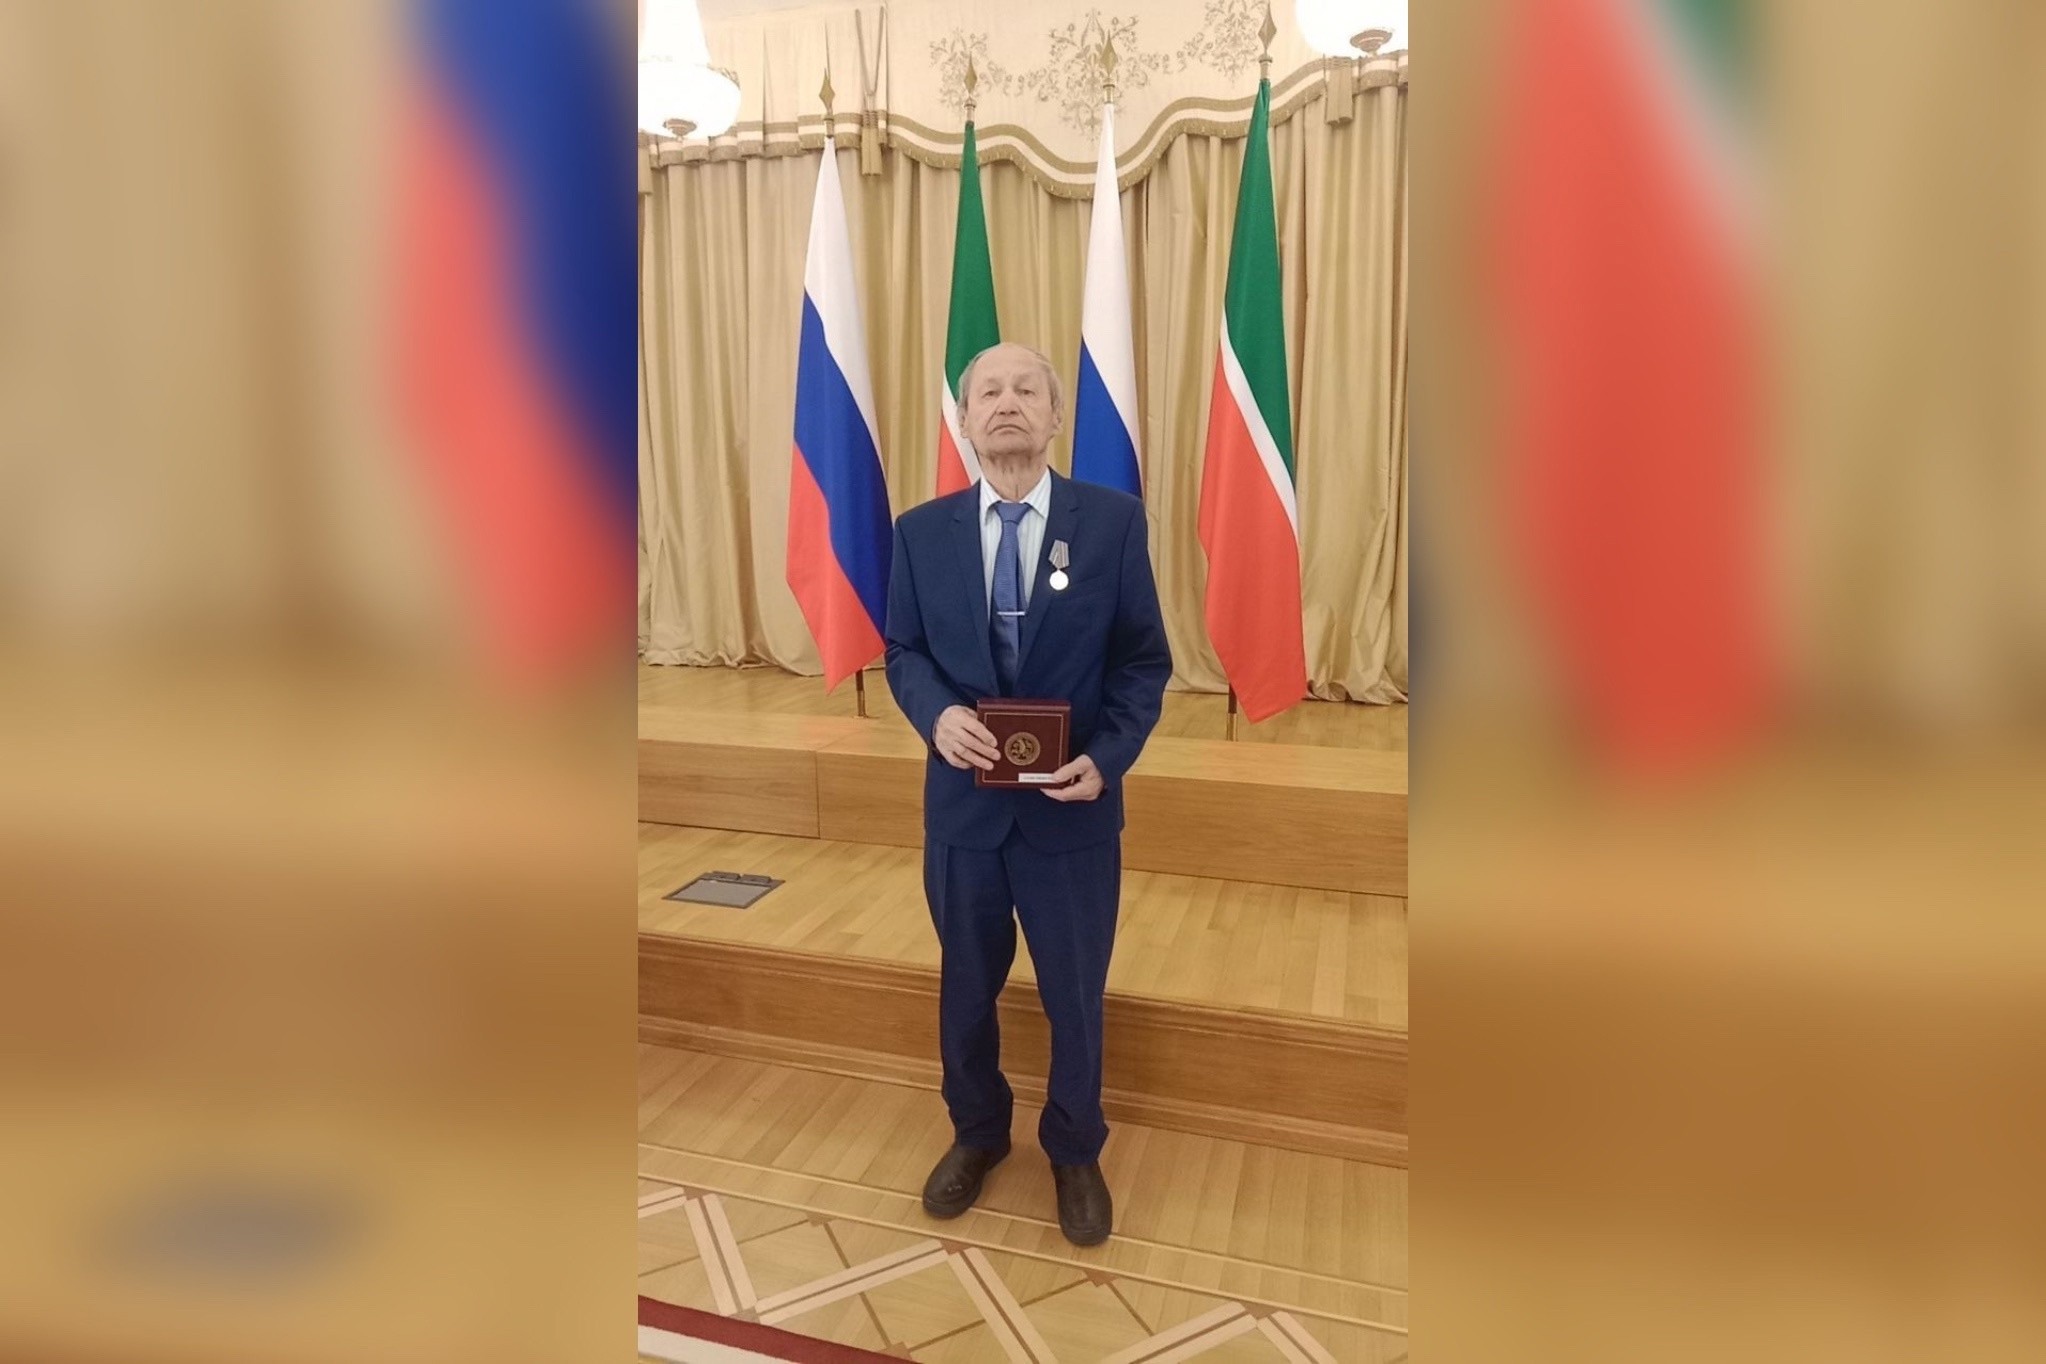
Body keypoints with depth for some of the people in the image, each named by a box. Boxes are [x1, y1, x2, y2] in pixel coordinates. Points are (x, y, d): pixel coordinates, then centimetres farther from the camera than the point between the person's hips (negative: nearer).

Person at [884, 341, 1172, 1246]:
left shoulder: (1114, 520, -7)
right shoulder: (921, 532, -1)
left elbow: (1144, 660, -4)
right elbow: (902, 651, 5)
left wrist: (1107, 758, -18)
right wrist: (938, 715, -17)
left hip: (1073, 805, -1)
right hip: (963, 802, 2)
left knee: (1075, 993, 14)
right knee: (966, 984, 19)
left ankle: (1075, 1152, 40)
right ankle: (977, 1133, 46)